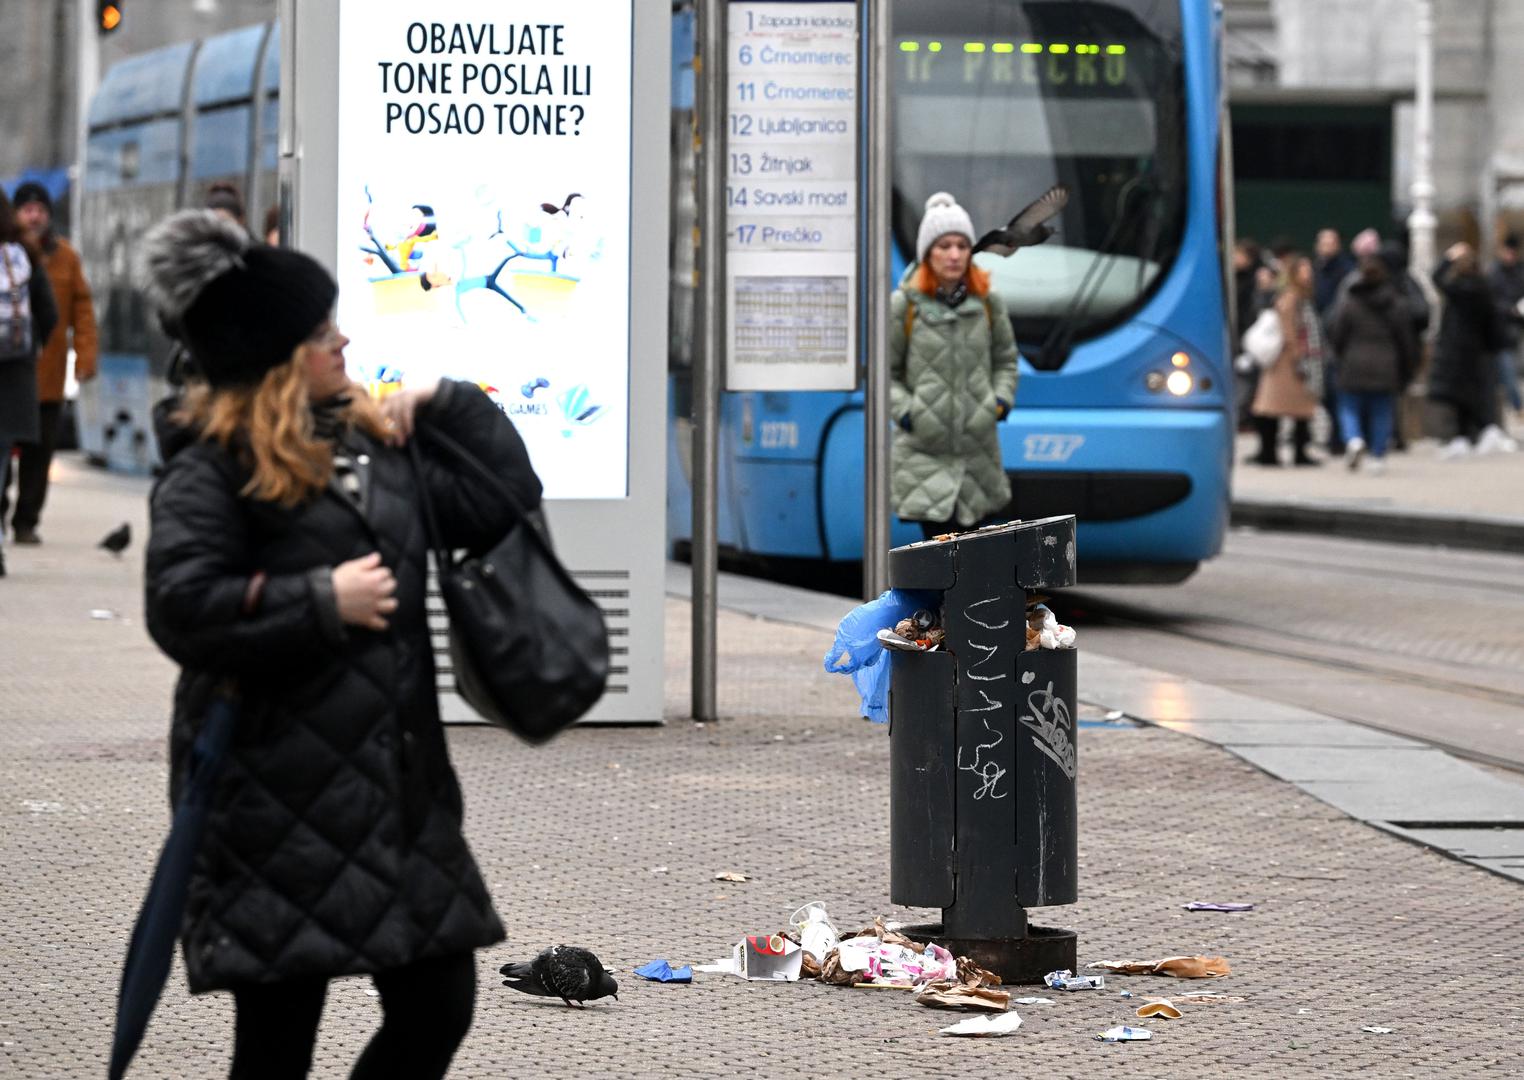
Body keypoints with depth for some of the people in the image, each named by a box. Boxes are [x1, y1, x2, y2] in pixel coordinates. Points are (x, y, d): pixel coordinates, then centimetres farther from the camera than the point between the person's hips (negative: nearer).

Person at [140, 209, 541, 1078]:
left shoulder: (373, 443, 13)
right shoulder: (212, 469, -8)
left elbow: (503, 503, 20)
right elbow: (182, 608, -19)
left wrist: (450, 407, 11)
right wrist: (322, 601, -16)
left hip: (400, 785, 7)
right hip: (277, 804, -7)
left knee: (439, 1005, 8)